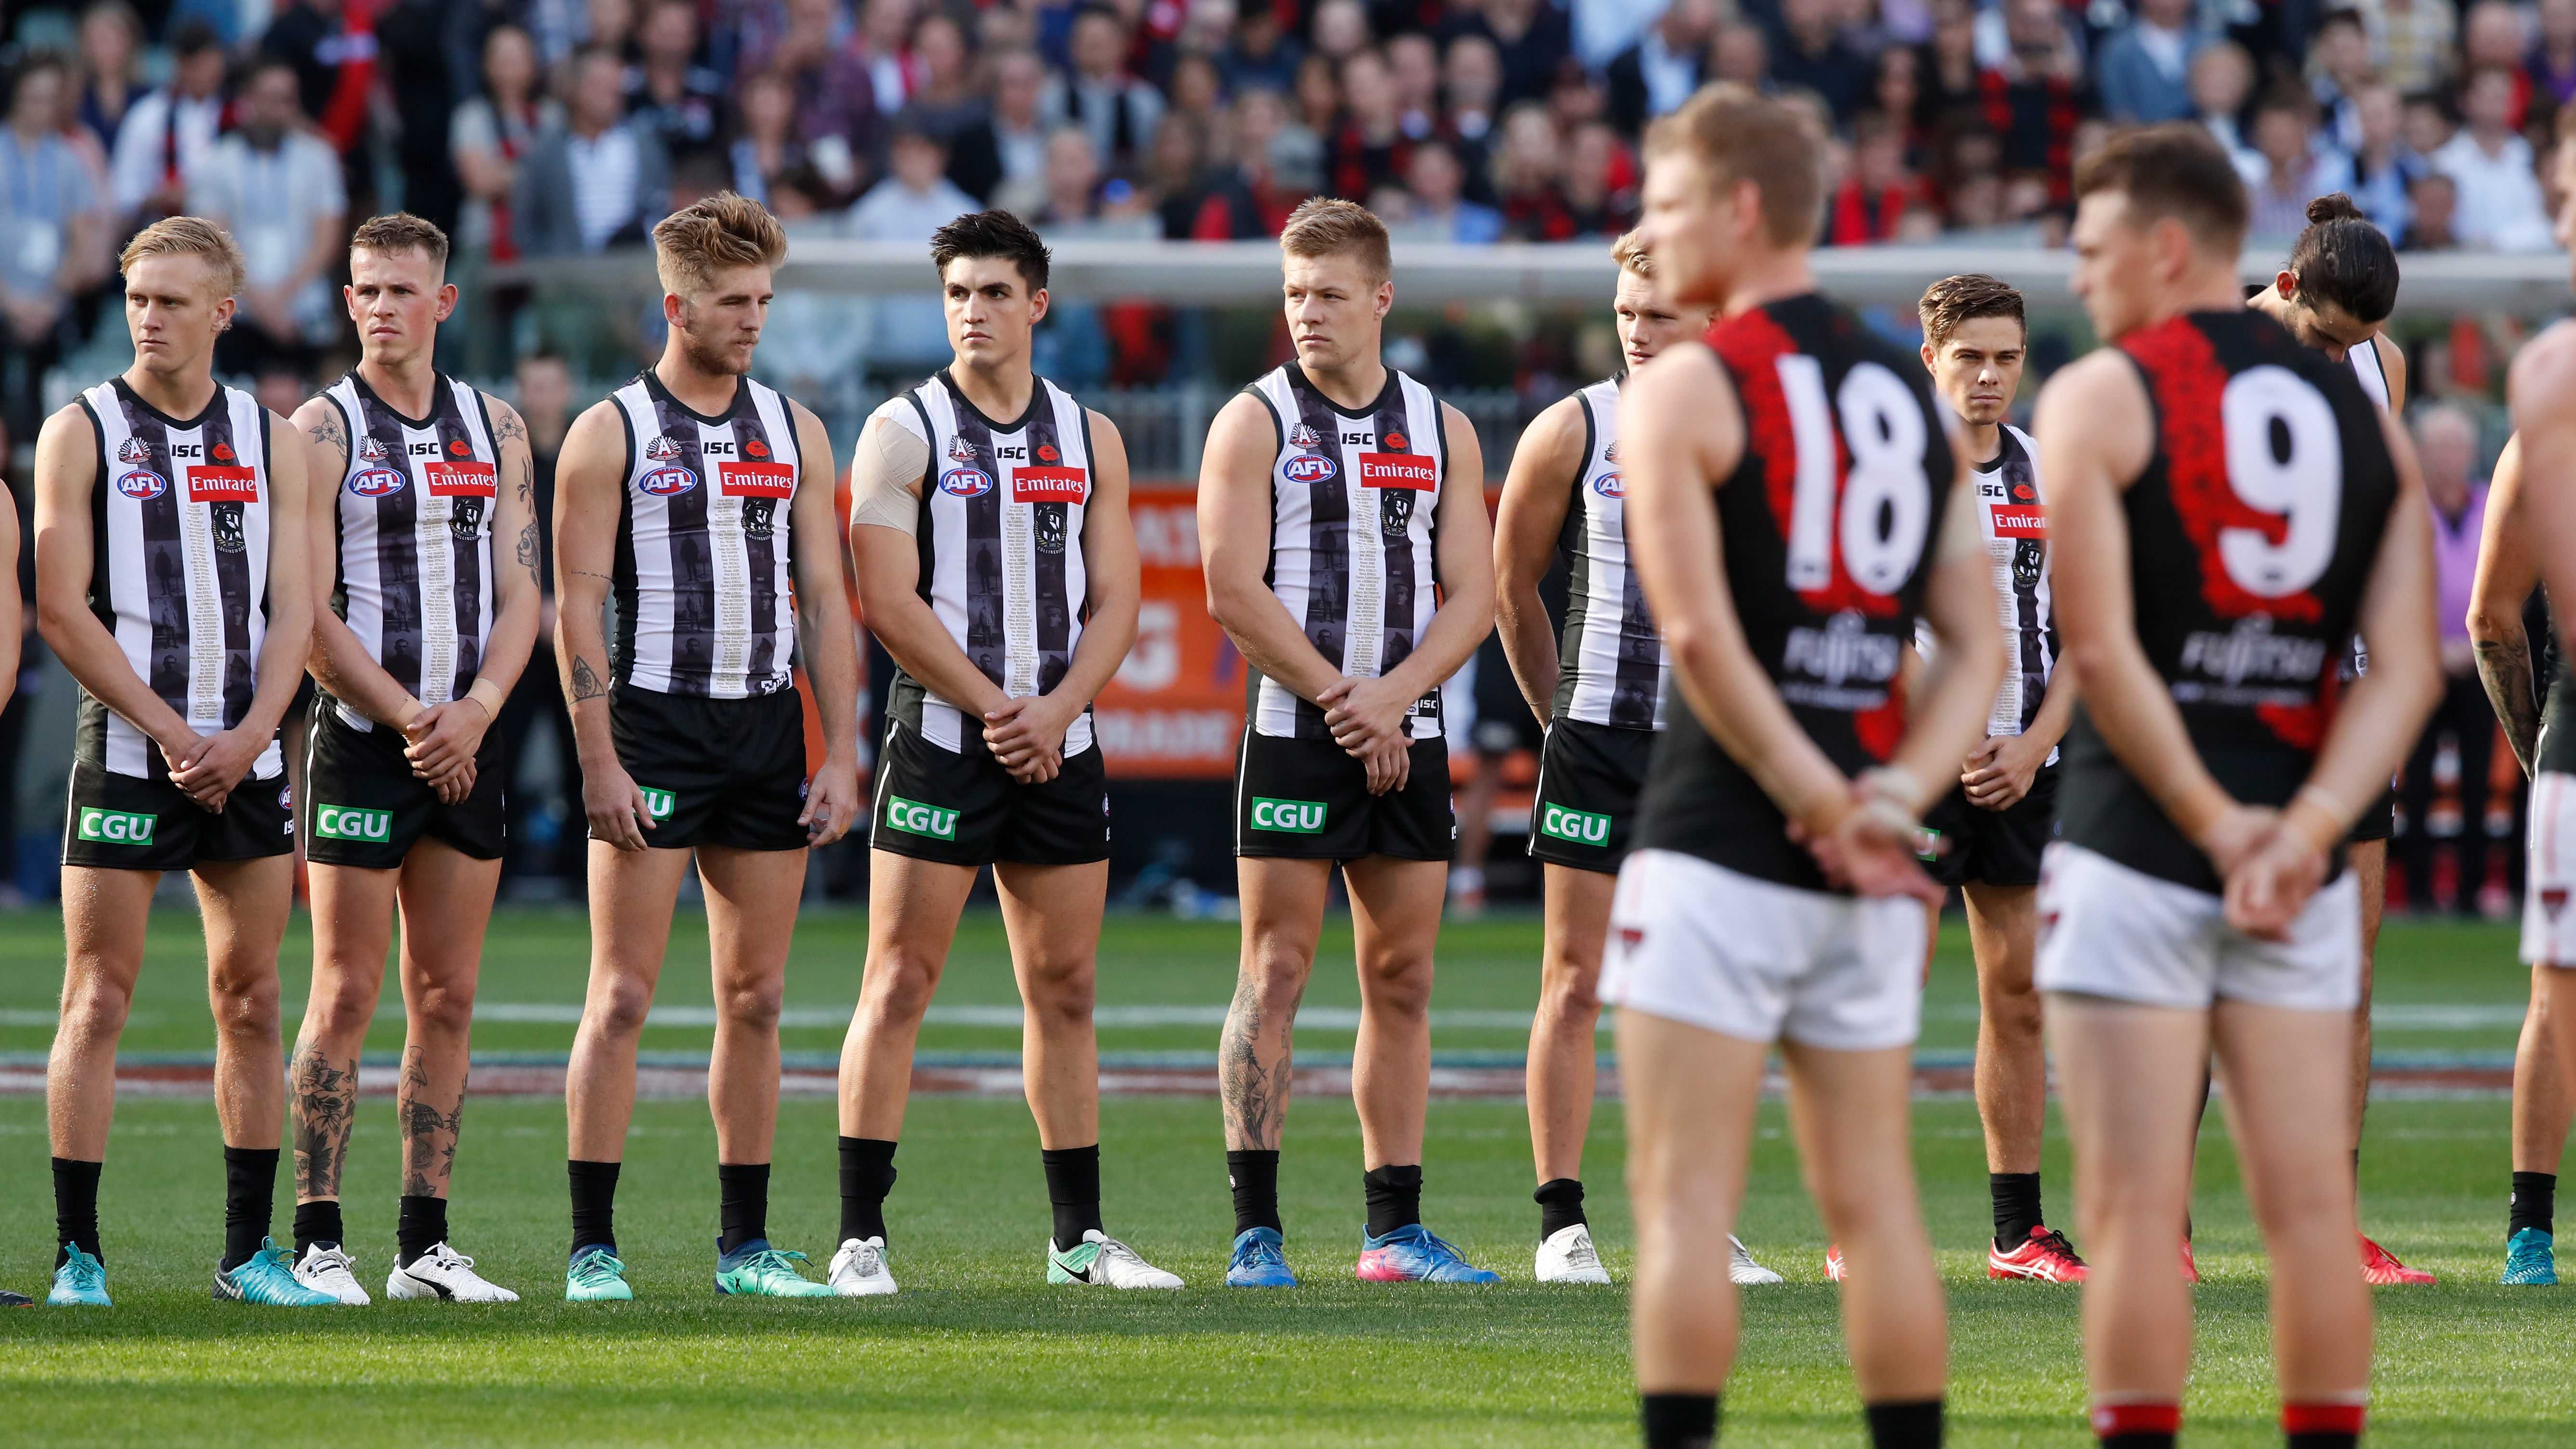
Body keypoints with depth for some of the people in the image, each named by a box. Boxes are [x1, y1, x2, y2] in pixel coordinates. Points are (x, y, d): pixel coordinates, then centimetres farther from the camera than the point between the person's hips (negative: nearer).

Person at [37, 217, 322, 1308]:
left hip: (245, 757, 4)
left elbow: (292, 605, 6)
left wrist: (247, 737, -9)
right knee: (98, 1000, -5)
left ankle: (249, 1250, 10)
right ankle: (78, 1252, -3)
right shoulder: (82, 432, 0)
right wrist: (171, 732, -12)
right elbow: (62, 612, -5)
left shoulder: (268, 440, 10)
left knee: (250, 1001, 5)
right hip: (126, 754, -3)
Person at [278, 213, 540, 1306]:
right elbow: (310, 616, -8)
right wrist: (409, 722, -13)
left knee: (447, 998, 5)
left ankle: (425, 1245, 9)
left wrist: (475, 713, -9)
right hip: (360, 737, -5)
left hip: (465, 746, 5)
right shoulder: (323, 430, -3)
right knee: (346, 998, -5)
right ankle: (318, 1244, -3)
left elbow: (519, 592, 7)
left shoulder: (496, 429, 11)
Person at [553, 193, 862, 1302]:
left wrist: (841, 753, 3)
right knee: (624, 993, -6)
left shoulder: (793, 432, 12)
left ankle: (747, 1246, 11)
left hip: (767, 732, 5)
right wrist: (599, 761, -13)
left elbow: (824, 597, 11)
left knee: (755, 998, 6)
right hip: (653, 726, -5)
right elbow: (578, 606, -5)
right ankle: (592, 1246, -4)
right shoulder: (611, 433, -2)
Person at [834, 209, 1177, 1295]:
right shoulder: (903, 432, -1)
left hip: (1057, 744, 4)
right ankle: (860, 1237, -7)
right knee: (900, 982, -7)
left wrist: (1054, 711, -8)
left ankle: (1081, 1237, 13)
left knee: (1065, 989, 7)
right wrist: (997, 711, -12)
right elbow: (890, 603, -8)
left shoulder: (1088, 439, 12)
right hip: (940, 736, -4)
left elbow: (1114, 600, 8)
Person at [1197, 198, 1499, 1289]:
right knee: (1275, 973, -6)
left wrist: (1393, 695, -10)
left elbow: (1472, 596, 6)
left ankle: (1395, 1230, 9)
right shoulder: (1256, 422, -1)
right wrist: (1338, 700, -12)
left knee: (1402, 982, 5)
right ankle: (1257, 1230, -7)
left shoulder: (1441, 431, 11)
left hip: (1405, 737, 4)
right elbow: (1235, 592, -8)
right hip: (1295, 735, -4)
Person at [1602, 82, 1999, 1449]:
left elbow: (1699, 631, -15)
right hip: (1872, 877, 6)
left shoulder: (1683, 387, -6)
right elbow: (1975, 647, 10)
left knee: (1684, 1198, -4)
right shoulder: (1911, 391, 14)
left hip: (1720, 851, -6)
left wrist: (1819, 803, -12)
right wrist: (1893, 800, -2)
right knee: (1873, 1198, 10)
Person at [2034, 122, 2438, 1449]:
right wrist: (2304, 830, -7)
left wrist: (2214, 824, -8)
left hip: (2134, 847, -4)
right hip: (2303, 862, 4)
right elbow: (2406, 667, 2)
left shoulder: (2098, 398, -3)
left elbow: (2102, 652, -11)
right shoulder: (2363, 417, 11)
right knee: (2309, 1202, 6)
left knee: (2135, 1205, -4)